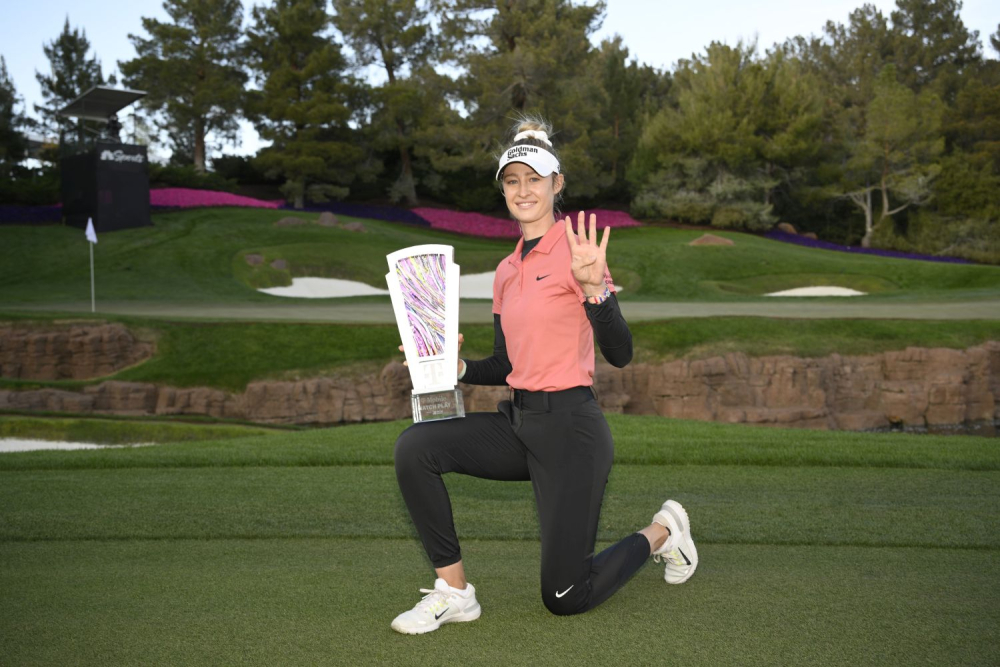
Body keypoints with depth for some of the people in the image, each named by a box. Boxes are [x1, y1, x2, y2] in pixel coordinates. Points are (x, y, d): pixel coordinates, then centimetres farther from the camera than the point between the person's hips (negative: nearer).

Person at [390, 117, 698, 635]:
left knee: (565, 599, 0)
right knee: (415, 447, -15)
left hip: (570, 427, -7)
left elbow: (620, 354, -17)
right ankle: (453, 593, -3)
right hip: (518, 422, 7)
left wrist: (593, 288, -33)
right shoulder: (506, 270, 12)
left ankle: (660, 532, 27)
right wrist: (457, 368, -1)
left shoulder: (575, 249, -10)